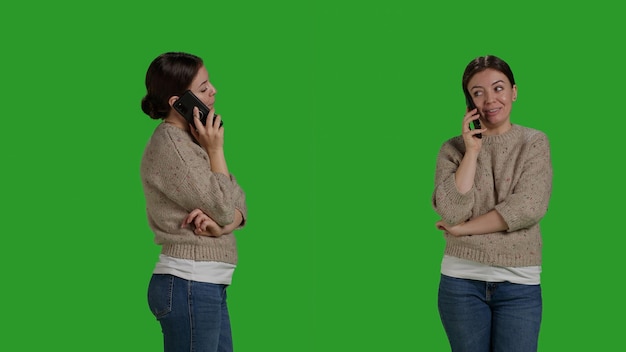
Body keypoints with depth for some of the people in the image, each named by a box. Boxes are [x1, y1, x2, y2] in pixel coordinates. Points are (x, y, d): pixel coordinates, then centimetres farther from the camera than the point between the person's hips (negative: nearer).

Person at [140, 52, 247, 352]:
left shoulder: (190, 139, 14)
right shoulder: (169, 145, -14)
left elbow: (238, 205, 9)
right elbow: (222, 208, -15)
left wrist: (222, 225, -13)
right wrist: (215, 150, -8)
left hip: (209, 285, 9)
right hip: (189, 286, -9)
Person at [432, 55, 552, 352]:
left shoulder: (535, 143, 1)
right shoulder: (453, 149, 4)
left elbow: (528, 208, -12)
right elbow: (452, 212, -10)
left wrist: (462, 229, -10)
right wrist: (472, 152, -9)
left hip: (519, 283, -1)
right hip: (462, 280, 1)